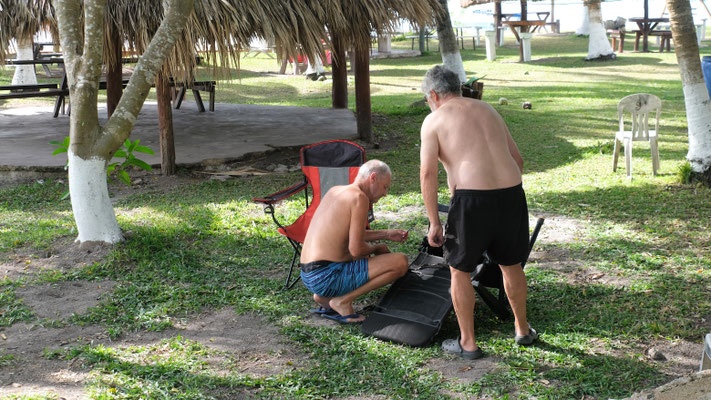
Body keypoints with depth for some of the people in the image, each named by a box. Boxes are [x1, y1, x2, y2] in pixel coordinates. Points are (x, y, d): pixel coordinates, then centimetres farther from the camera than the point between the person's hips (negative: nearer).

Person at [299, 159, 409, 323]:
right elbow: (356, 249, -17)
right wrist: (374, 248, 5)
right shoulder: (359, 197, -13)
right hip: (327, 277, -9)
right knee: (401, 262, -11)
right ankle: (343, 301, -5)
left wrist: (387, 234, 23)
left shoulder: (334, 191, 15)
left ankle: (324, 297, 14)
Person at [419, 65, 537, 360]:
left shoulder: (434, 120, 4)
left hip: (472, 198, -5)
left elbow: (428, 173, -6)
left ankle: (468, 343, 21)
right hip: (511, 192, 6)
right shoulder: (487, 110, 21)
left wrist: (434, 222, -2)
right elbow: (517, 158, 22)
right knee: (511, 264, 24)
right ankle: (523, 330, 40)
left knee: (460, 270, 13)